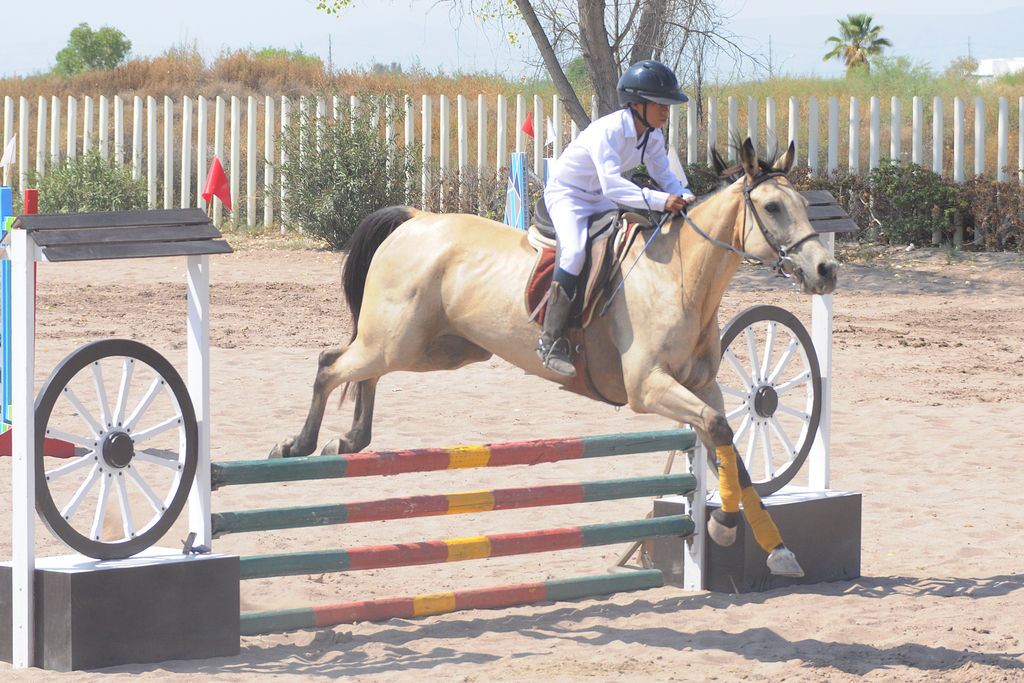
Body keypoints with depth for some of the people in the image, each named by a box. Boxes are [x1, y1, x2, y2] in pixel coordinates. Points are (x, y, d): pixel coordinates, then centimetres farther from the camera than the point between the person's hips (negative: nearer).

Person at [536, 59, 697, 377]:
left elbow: (665, 177, -2)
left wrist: (685, 197, -26)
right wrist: (661, 201, -50)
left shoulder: (652, 137, -5)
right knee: (575, 251, -32)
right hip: (566, 195, -8)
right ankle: (551, 340, -27)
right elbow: (612, 185, -43)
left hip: (600, 201, 8)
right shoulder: (608, 131, -31)